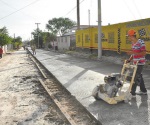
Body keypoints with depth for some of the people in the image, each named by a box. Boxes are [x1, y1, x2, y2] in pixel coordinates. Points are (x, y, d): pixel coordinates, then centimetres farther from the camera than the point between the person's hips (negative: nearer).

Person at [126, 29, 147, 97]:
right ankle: (143, 91, 29)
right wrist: (129, 60, 3)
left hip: (140, 63, -9)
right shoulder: (133, 43, 8)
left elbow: (144, 53, -19)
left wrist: (134, 53, -28)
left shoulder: (141, 42, -17)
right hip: (135, 62, 9)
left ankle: (132, 93, 0)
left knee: (136, 77, -6)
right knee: (139, 76, 16)